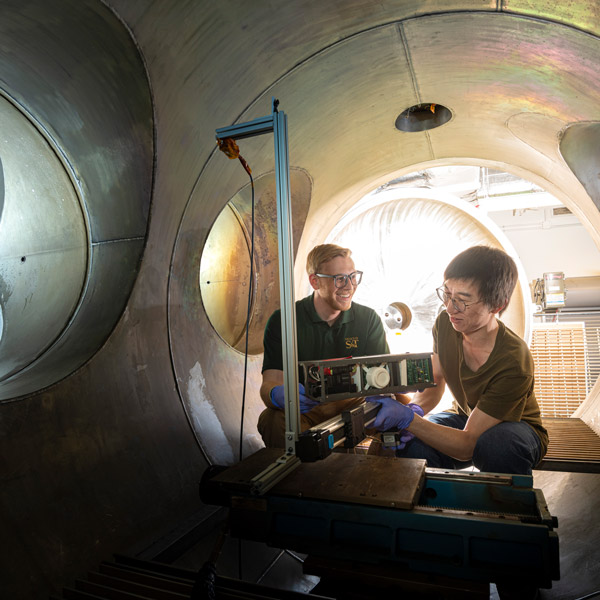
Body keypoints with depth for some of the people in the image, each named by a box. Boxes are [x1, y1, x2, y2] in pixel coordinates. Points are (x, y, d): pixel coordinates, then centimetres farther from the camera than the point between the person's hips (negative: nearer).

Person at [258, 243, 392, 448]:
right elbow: (270, 383, -13)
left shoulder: (369, 319, 4)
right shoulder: (282, 321, -5)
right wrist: (278, 395, -40)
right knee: (273, 419, -34)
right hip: (302, 411, -2)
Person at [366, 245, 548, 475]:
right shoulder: (445, 323, -15)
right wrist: (414, 410, -24)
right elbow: (435, 382, -2)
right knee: (406, 445, -26)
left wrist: (408, 418, -43)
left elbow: (467, 445, -31)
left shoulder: (513, 363, -32)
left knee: (496, 445, -39)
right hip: (464, 417, 4)